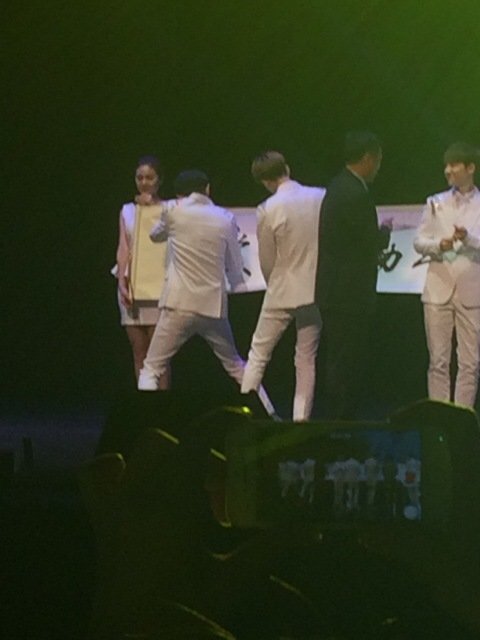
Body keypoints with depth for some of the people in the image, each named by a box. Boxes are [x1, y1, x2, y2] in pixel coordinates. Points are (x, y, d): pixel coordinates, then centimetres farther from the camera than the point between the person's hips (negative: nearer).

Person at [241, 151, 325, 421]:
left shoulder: (268, 210, -13)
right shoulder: (322, 197, -6)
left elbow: (267, 261, -3)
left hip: (282, 292, -2)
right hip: (316, 291, 2)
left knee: (259, 353, 12)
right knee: (307, 359, 11)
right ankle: (301, 419, 9)